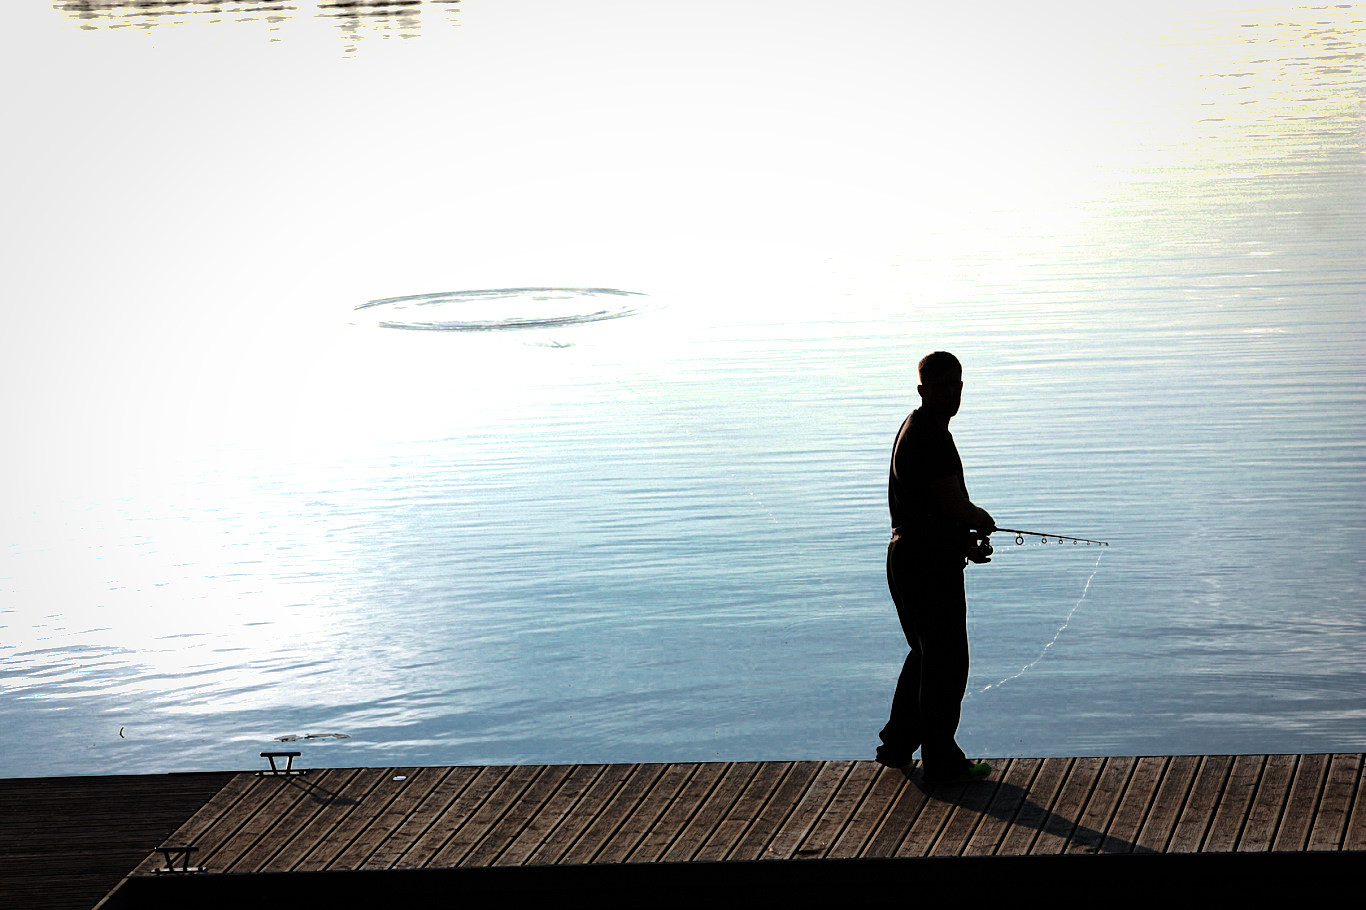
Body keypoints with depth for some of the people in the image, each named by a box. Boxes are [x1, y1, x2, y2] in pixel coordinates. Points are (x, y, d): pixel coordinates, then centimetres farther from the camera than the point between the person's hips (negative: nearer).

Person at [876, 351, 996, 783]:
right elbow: (956, 507, -20)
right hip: (930, 565, -11)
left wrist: (968, 536, 11)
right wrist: (983, 520, 1)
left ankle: (897, 745, 30)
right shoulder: (930, 437, -19)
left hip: (907, 557, 11)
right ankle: (941, 761, 7)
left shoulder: (918, 429, 15)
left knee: (927, 654, 22)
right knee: (947, 664, -1)